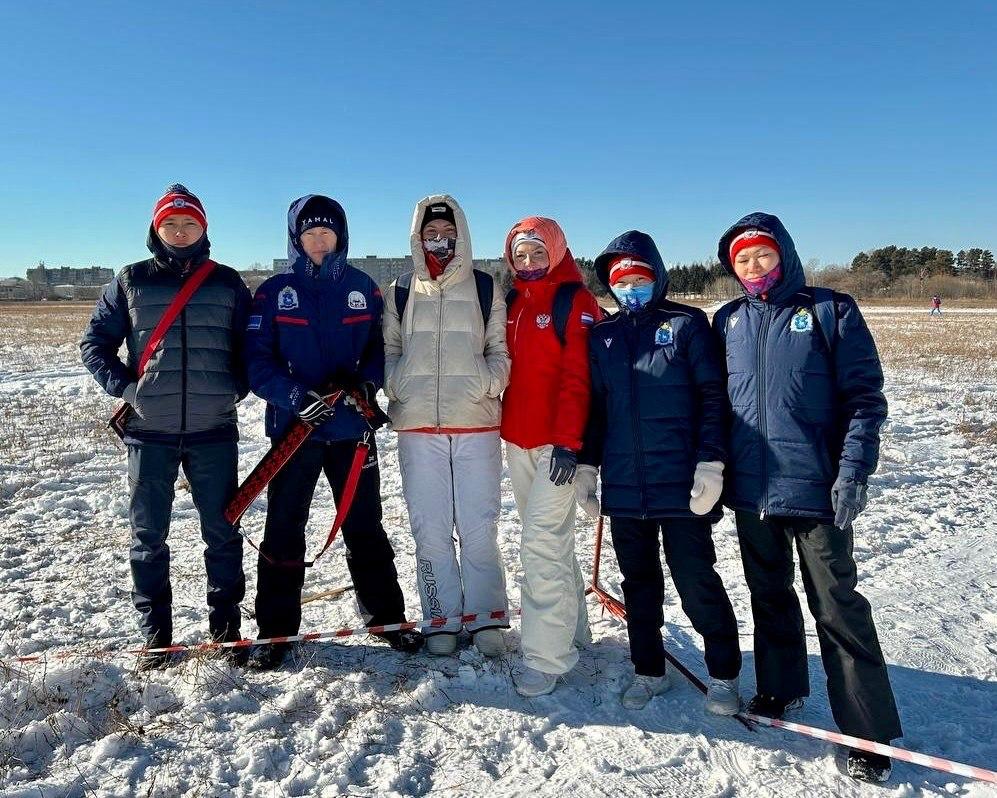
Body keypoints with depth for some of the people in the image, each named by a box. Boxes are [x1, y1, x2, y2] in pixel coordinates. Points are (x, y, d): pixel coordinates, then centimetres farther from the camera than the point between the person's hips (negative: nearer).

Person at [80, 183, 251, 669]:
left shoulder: (227, 282, 9)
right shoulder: (130, 281, 8)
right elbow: (94, 343, 11)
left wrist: (236, 388, -3)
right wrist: (125, 387, -3)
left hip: (214, 430, 0)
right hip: (148, 431, 1)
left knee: (222, 533, 5)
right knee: (147, 537, 6)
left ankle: (226, 629, 19)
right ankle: (156, 637, 21)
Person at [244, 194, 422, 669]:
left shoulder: (363, 288, 5)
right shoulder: (274, 292, -1)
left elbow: (381, 346, 8)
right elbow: (256, 361, -6)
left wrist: (368, 381, -12)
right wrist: (295, 396, -21)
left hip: (352, 427, 1)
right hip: (292, 427, -1)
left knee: (365, 525, 11)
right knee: (284, 529, 7)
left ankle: (386, 617, 26)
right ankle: (276, 630, 21)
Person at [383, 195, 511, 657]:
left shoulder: (485, 289, 8)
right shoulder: (400, 293, 11)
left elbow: (500, 351, 10)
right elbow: (387, 351, 13)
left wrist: (487, 381, -8)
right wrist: (399, 383, -6)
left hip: (477, 425, -1)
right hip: (417, 427, 1)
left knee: (479, 527, 2)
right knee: (429, 528, 6)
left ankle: (486, 618, 17)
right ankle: (442, 619, 19)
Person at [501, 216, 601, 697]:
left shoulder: (575, 300, -7)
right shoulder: (512, 303, 13)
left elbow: (578, 377, -14)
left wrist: (569, 440, -19)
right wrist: (504, 424, 16)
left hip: (557, 442, -7)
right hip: (517, 439, 7)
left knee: (542, 543, -11)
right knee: (548, 537, 16)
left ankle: (547, 655, -1)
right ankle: (572, 628, 31)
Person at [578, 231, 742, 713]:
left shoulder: (687, 324, -1)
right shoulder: (602, 337, 11)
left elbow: (713, 398, -6)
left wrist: (710, 463, -13)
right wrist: (587, 465, 10)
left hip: (681, 483, -4)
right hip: (623, 486, 4)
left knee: (696, 583, 3)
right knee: (639, 583, 14)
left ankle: (724, 674, 24)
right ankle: (648, 670, 31)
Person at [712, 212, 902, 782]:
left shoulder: (831, 311, -3)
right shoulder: (728, 322, 8)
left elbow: (864, 397, -5)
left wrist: (854, 470, -14)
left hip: (816, 487, -4)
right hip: (751, 487, 4)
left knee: (838, 607, 2)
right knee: (769, 595, 17)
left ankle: (870, 732, 14)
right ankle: (781, 688, 35)